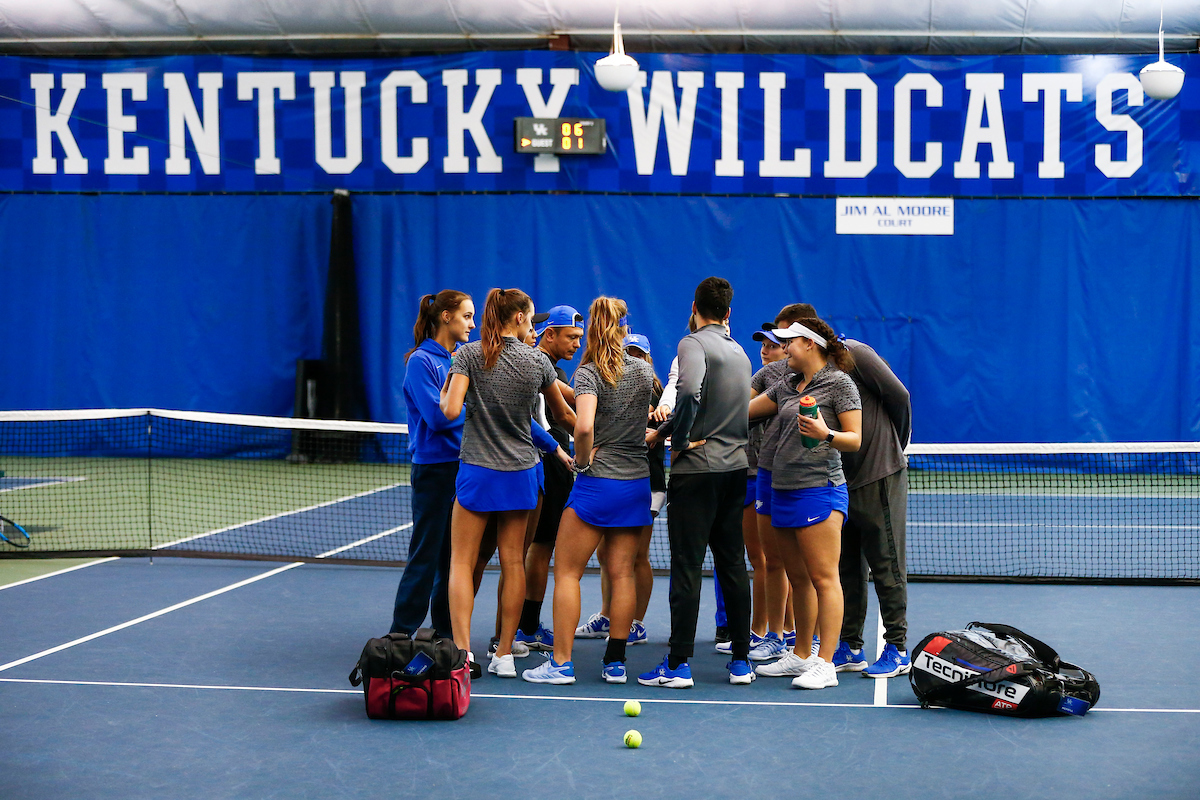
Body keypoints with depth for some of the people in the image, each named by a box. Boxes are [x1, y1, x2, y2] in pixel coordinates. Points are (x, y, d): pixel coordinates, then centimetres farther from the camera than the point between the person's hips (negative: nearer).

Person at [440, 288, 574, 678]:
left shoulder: (468, 354, -6)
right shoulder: (537, 361, 1)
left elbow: (451, 410, -16)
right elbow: (563, 412, 14)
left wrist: (444, 392, 6)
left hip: (478, 471, -2)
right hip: (522, 472, 2)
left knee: (462, 561, 3)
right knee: (513, 562, 8)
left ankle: (462, 651, -6)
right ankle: (505, 654, 11)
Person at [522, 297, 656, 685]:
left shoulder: (589, 373, -11)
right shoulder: (643, 369, 6)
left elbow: (584, 425, -25)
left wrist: (582, 460, -10)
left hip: (598, 481, -5)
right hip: (638, 481, 6)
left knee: (567, 571, 3)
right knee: (621, 573, 9)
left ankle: (561, 663, 3)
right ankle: (616, 662, 12)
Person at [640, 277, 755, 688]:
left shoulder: (694, 343, -9)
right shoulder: (739, 352, 14)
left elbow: (690, 391, -28)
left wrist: (681, 441, -14)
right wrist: (663, 430, 21)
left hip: (697, 469, -7)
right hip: (736, 468, 7)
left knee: (687, 568, -3)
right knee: (733, 566, 11)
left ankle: (678, 665, -1)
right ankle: (741, 661, 15)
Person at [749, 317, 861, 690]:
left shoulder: (839, 382, -3)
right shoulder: (787, 386, 17)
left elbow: (855, 439, -6)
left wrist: (827, 434, -24)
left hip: (819, 488, -7)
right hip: (783, 491, 8)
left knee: (823, 578, -8)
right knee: (798, 579, 12)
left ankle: (825, 665, -8)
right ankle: (800, 655, 20)